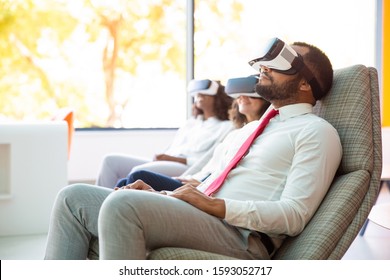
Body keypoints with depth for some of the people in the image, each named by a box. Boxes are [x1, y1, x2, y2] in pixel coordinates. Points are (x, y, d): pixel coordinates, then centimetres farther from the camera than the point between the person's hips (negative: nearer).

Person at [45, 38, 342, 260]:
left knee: (122, 203, -32)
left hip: (240, 237, -9)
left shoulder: (317, 132, 0)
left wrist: (214, 205, -17)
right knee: (74, 198, -1)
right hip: (195, 219, 9)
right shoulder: (251, 128, 28)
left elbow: (294, 215, -11)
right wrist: (156, 195, 10)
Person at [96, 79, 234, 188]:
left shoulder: (226, 127, 8)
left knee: (139, 171, -34)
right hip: (165, 165, 8)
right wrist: (161, 157, 0)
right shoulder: (191, 122, 31)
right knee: (111, 160, -8)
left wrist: (176, 159, -15)